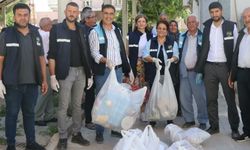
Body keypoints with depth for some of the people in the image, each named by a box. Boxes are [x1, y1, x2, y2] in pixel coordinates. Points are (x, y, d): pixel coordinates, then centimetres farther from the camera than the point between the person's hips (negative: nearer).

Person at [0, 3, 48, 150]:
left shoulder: (36, 35, 8)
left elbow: (41, 58, 11)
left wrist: (44, 80, 8)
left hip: (32, 83, 3)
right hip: (13, 83, -3)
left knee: (30, 113, 13)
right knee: (12, 114, 6)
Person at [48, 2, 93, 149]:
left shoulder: (81, 29, 10)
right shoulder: (57, 29, -3)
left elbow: (85, 53, 12)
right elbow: (52, 55, -6)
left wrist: (90, 74, 8)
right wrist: (53, 76, -13)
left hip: (81, 71, 4)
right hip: (66, 72, -4)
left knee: (78, 105, 12)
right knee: (63, 106, 1)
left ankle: (77, 134, 23)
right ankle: (63, 137, 11)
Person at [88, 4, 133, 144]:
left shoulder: (117, 30, 12)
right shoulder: (95, 31, -4)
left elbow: (122, 51, 15)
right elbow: (94, 52, -12)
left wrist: (128, 69, 13)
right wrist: (105, 60, -31)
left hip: (118, 70, 5)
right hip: (103, 71, -5)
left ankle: (116, 128, 24)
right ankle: (99, 132, 10)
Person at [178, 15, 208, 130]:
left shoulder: (202, 37, 0)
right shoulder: (182, 37, 12)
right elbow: (179, 53, 14)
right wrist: (179, 69, 4)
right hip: (184, 71, 4)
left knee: (200, 97, -1)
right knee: (184, 97, 8)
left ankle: (202, 121, 10)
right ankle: (189, 119, 21)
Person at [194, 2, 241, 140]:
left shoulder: (231, 26, -1)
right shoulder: (207, 28, 8)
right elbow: (203, 49, 10)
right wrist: (199, 70, 6)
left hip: (225, 66, -3)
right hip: (209, 67, 3)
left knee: (230, 99, 3)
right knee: (211, 99, 7)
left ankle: (234, 128, 13)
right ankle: (214, 126, 18)